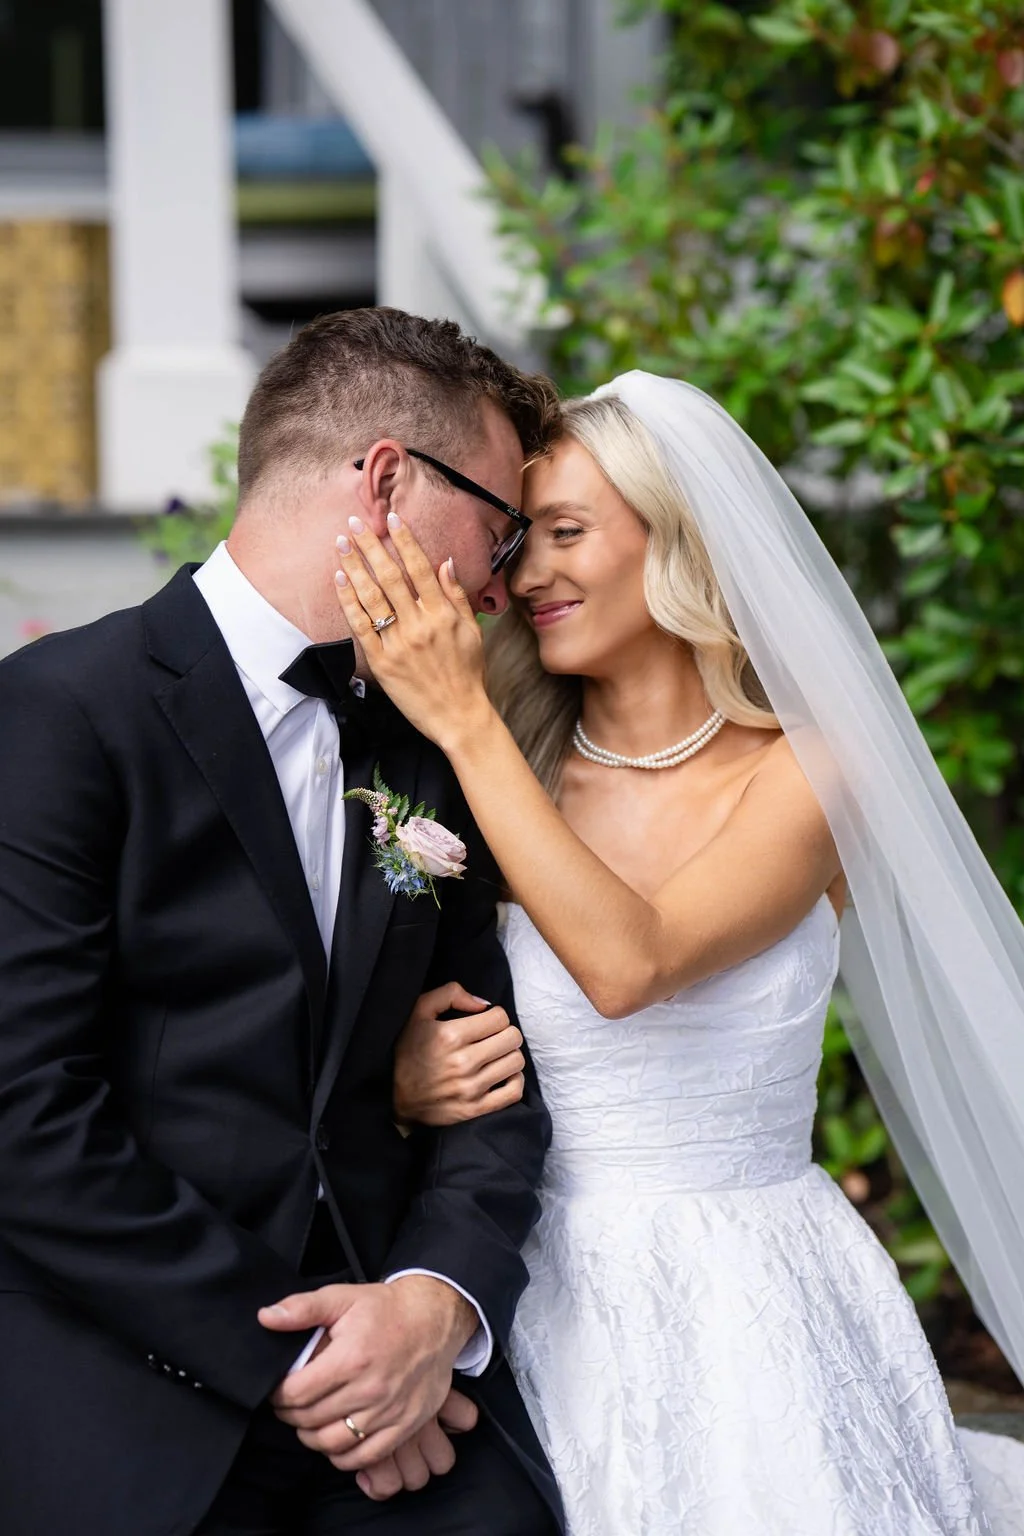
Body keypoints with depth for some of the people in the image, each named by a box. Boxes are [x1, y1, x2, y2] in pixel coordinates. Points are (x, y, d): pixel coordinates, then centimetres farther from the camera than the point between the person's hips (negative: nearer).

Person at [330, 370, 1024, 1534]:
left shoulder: (801, 774, -7)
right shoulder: (513, 783, 2)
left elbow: (629, 961, -24)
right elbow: (416, 1034, 9)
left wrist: (464, 723, -22)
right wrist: (409, 1077, -14)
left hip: (747, 1307, -2)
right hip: (552, 1299, 3)